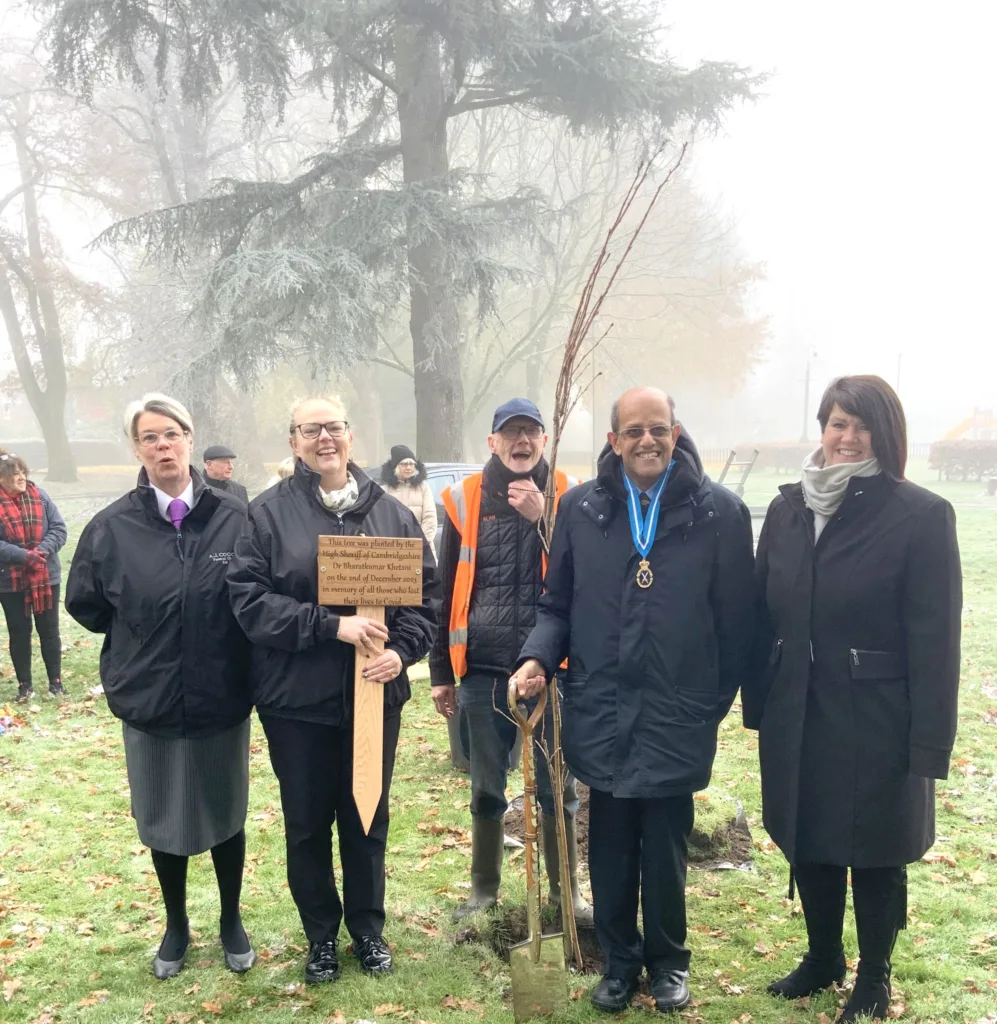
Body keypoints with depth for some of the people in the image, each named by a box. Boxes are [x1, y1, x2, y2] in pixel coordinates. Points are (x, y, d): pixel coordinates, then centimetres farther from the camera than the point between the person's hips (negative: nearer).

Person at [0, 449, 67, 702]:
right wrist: (25, 555, -24)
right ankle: (24, 685, 22)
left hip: (46, 577, 2)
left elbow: (59, 528, -3)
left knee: (49, 631, 9)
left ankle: (55, 680, 23)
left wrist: (42, 550, -20)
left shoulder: (39, 496, -3)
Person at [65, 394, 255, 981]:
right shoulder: (112, 528, -7)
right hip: (149, 703, 1)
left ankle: (232, 922, 38)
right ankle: (176, 927, 39)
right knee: (162, 821, 15)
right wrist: (139, 640, 5)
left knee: (226, 815, 15)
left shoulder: (235, 518, -9)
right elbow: (85, 605, 6)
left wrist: (229, 648, -3)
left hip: (223, 701, 0)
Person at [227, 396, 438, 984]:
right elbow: (249, 598, -13)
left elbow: (426, 594, 5)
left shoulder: (391, 513, 3)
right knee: (307, 823, 12)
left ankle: (368, 927, 34)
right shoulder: (269, 513, -5)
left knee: (368, 817, 15)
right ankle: (321, 936, 31)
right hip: (296, 699, -2)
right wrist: (332, 627, -21)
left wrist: (402, 650, -13)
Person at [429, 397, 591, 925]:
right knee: (487, 788, 13)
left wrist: (544, 518, -21)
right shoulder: (465, 499, 3)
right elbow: (446, 589, 7)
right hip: (483, 668, 1)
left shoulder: (567, 496, 1)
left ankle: (565, 889, 26)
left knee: (557, 786, 9)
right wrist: (441, 671, 7)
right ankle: (484, 888, 30)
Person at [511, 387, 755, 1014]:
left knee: (666, 852, 11)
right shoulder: (582, 509, 2)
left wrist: (716, 703, -1)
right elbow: (558, 604, 8)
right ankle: (620, 961, 34)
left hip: (677, 720, -2)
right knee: (610, 851, 14)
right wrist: (539, 657, -9)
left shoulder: (719, 513, -6)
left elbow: (736, 621, -4)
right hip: (601, 718, 2)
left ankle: (667, 961, 34)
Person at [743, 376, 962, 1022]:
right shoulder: (789, 508, 4)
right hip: (797, 716, 5)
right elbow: (764, 614, 7)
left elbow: (935, 638, -12)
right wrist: (758, 704, 6)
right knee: (808, 843, 18)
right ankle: (823, 958, 41)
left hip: (876, 722, -4)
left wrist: (930, 743, -14)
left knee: (875, 855, 11)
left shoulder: (921, 515, -11)